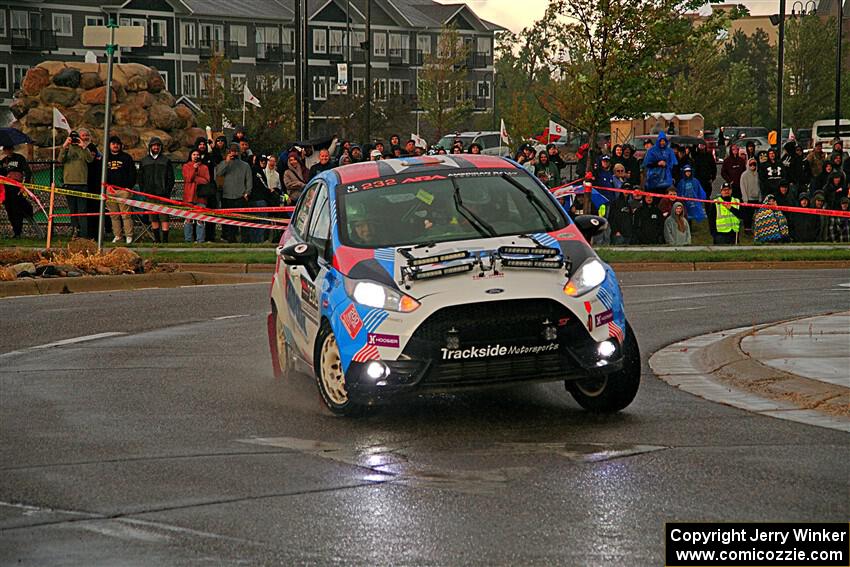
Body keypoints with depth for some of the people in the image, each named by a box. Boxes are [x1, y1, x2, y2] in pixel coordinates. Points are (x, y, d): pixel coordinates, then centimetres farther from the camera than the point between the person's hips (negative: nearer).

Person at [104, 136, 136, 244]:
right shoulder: (105, 158, 16)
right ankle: (118, 236, 7)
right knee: (114, 215, 3)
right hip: (109, 190, 3)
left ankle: (129, 236, -6)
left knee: (126, 214, -8)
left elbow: (132, 173, 7)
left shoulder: (126, 157, 8)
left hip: (123, 189, -3)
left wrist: (129, 186, -4)